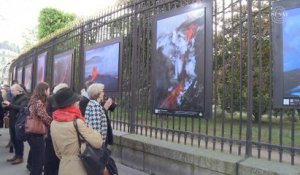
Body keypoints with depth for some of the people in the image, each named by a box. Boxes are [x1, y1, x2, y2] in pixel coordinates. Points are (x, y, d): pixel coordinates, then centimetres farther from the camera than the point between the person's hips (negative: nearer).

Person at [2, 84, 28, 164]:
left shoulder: (24, 98, -10)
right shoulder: (14, 97, 12)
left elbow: (21, 108, -24)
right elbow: (12, 108, 18)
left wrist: (10, 104, -24)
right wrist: (6, 106, -2)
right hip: (12, 122, 7)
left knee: (19, 140, 1)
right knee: (13, 139, 12)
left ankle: (20, 157, 12)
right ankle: (16, 155, 26)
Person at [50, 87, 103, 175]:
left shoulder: (53, 124, 2)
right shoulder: (77, 122, -20)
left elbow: (57, 151, 12)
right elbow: (98, 142, -24)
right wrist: (89, 127, -10)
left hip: (64, 168, 7)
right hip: (80, 168, -7)